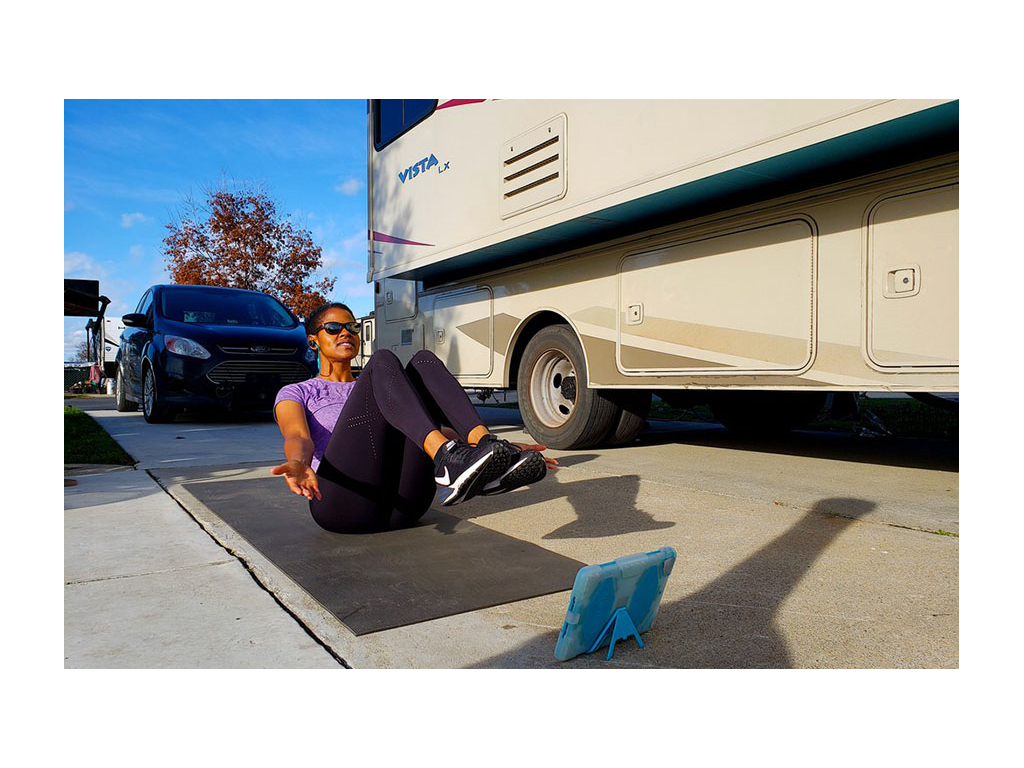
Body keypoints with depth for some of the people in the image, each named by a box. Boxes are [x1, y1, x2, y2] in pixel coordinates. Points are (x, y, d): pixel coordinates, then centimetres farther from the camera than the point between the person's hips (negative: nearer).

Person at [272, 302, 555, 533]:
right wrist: (298, 464, -29)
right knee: (383, 361, -19)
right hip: (344, 504, -3)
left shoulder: (369, 387, 34)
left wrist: (494, 449, 3)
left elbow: (436, 428, 20)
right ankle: (447, 461, -44)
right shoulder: (296, 393, 23)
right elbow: (298, 437, -2)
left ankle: (485, 443, -34)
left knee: (423, 361, -10)